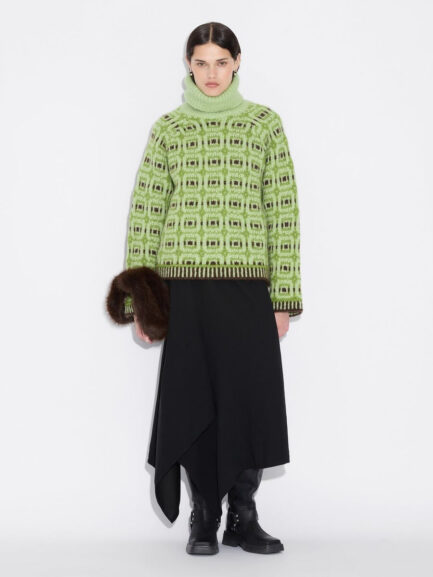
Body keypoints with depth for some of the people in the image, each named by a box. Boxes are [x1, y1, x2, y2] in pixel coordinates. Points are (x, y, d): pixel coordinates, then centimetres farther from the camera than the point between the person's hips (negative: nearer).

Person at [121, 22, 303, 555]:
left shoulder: (264, 124, 7)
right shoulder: (168, 129, 7)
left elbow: (284, 212, 4)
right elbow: (145, 214, 5)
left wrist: (284, 296, -1)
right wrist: (140, 299, 0)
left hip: (248, 286, 0)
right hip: (185, 287, 0)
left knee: (251, 400, 0)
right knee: (191, 402, 3)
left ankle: (242, 517, 15)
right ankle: (203, 519, 17)